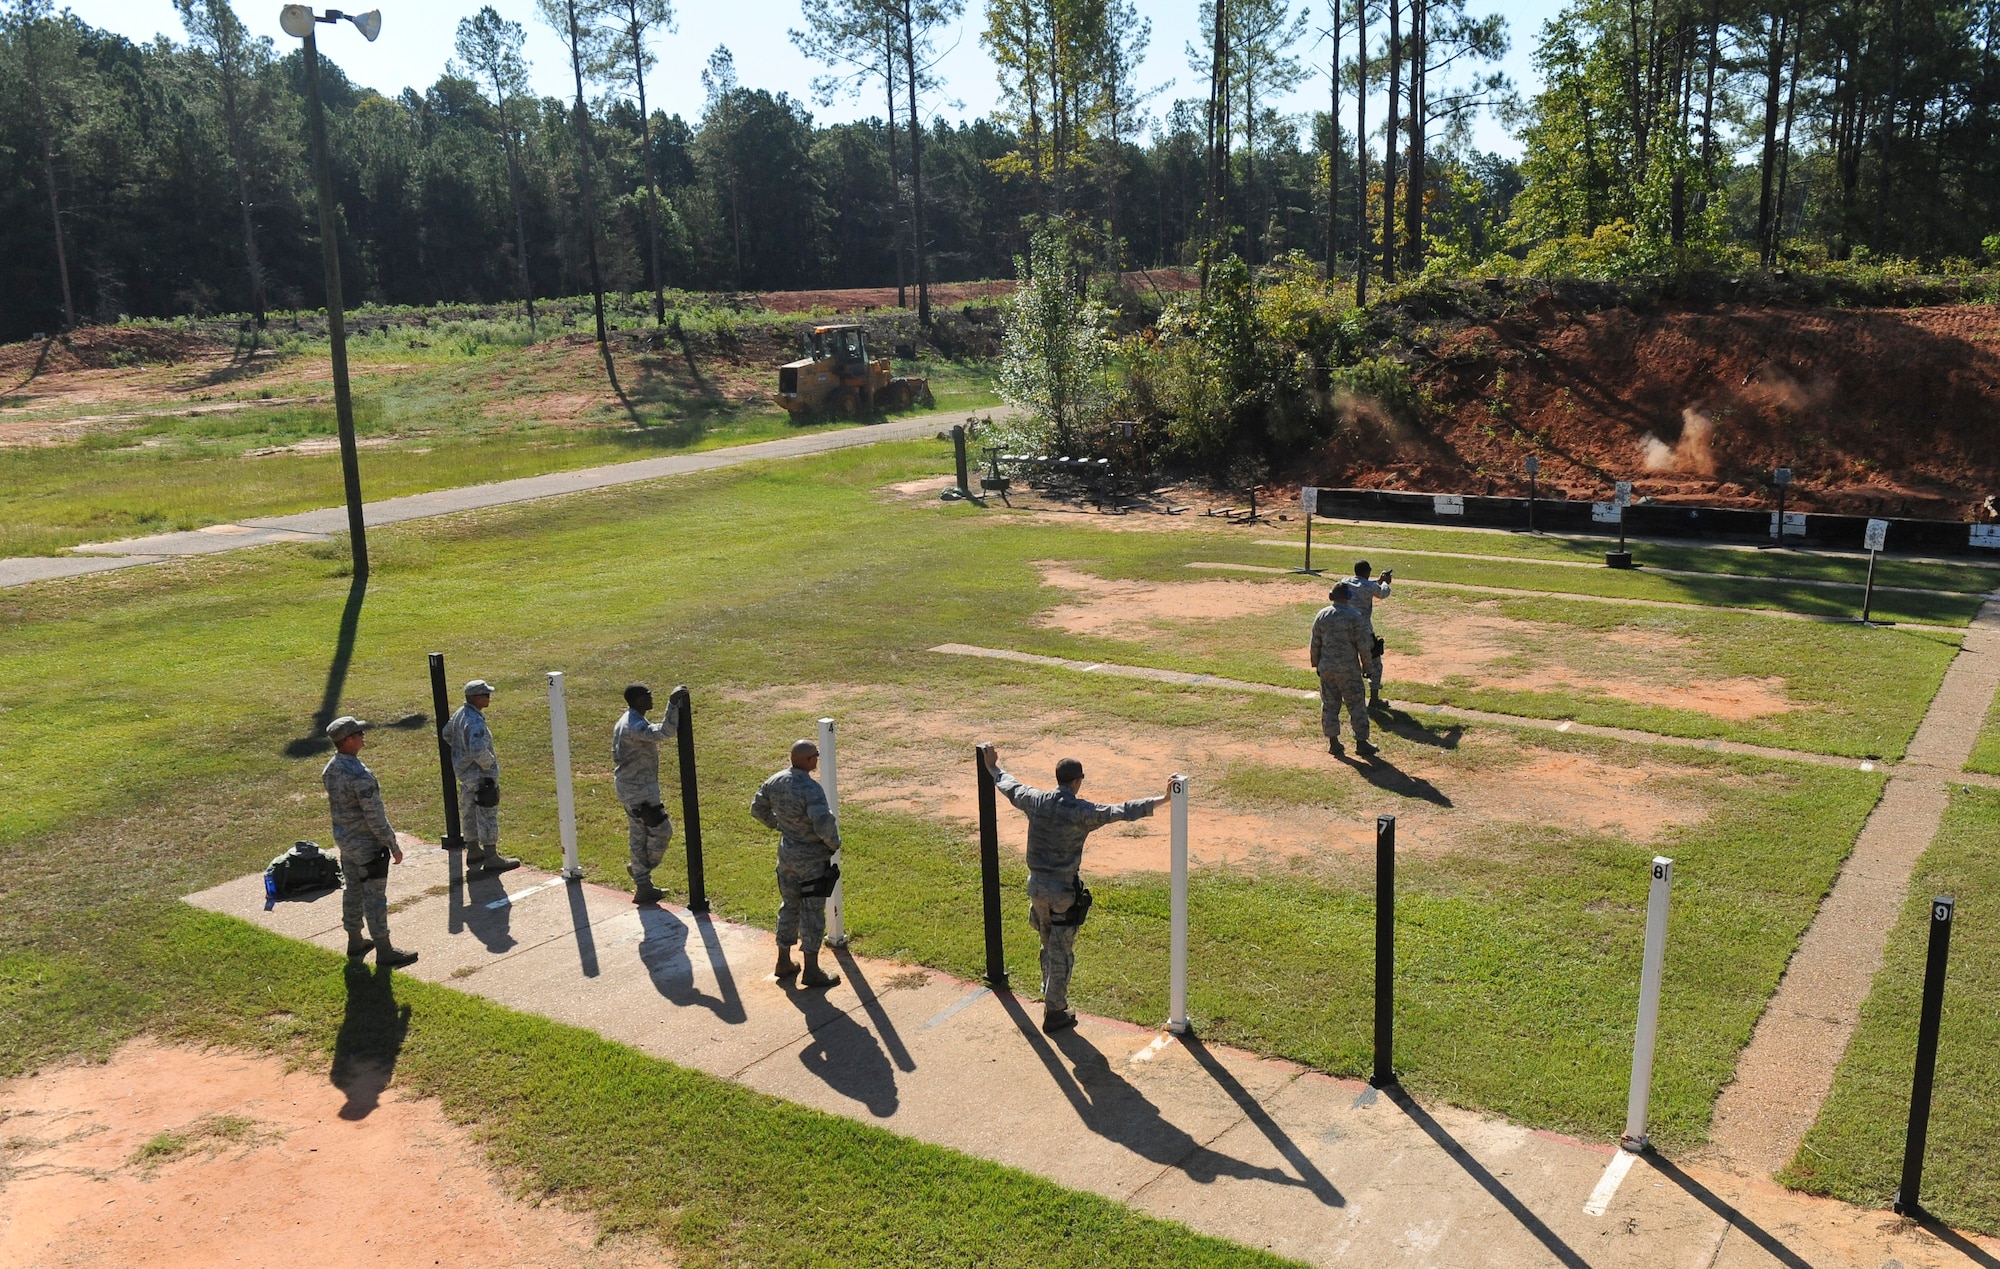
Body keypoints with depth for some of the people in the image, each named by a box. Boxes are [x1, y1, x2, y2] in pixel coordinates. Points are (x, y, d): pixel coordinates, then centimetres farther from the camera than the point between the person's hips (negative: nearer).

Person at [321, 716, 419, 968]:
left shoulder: (330, 770, 1)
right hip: (367, 845, -9)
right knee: (374, 897, -1)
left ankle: (355, 942, 32)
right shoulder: (359, 775, -27)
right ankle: (384, 952, 7)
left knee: (352, 890, 20)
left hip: (343, 840, 9)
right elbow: (375, 816, -24)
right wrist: (393, 845, -15)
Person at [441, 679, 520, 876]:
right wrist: (490, 762, -17)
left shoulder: (460, 714, 3)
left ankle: (473, 851, 33)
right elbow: (478, 750, -36)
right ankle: (491, 858, 5)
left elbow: (447, 733, 20)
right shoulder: (475, 722, -27)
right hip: (481, 775, -10)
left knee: (469, 813, 20)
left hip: (464, 771, 10)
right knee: (487, 815, -1)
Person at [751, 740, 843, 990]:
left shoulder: (775, 781, -3)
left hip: (786, 852, 7)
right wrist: (834, 843, -15)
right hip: (812, 859, -7)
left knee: (789, 906, 21)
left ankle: (784, 962, 32)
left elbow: (758, 808, 11)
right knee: (812, 912, 4)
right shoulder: (810, 789, -27)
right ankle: (811, 970, 11)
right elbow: (824, 824, -35)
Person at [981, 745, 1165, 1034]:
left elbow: (1009, 786, 15)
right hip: (1063, 891, -6)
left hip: (1036, 884, 6)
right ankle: (1054, 1013, 16)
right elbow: (1122, 811, -26)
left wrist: (992, 767, 35)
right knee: (1062, 954, 7)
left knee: (1048, 945, 24)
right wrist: (1162, 800, -28)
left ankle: (1051, 998, 38)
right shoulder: (1081, 812, -19)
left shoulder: (1035, 801, -4)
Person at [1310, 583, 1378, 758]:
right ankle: (1361, 742, 8)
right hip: (1348, 669, -4)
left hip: (1326, 668, 4)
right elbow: (1363, 645, -11)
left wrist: (1316, 664, 18)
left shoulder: (1322, 615, 0)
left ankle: (1333, 742, 16)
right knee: (1356, 705, 5)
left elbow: (1315, 643, 5)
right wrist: (1366, 666, 1)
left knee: (1329, 704, 11)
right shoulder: (1355, 616, -12)